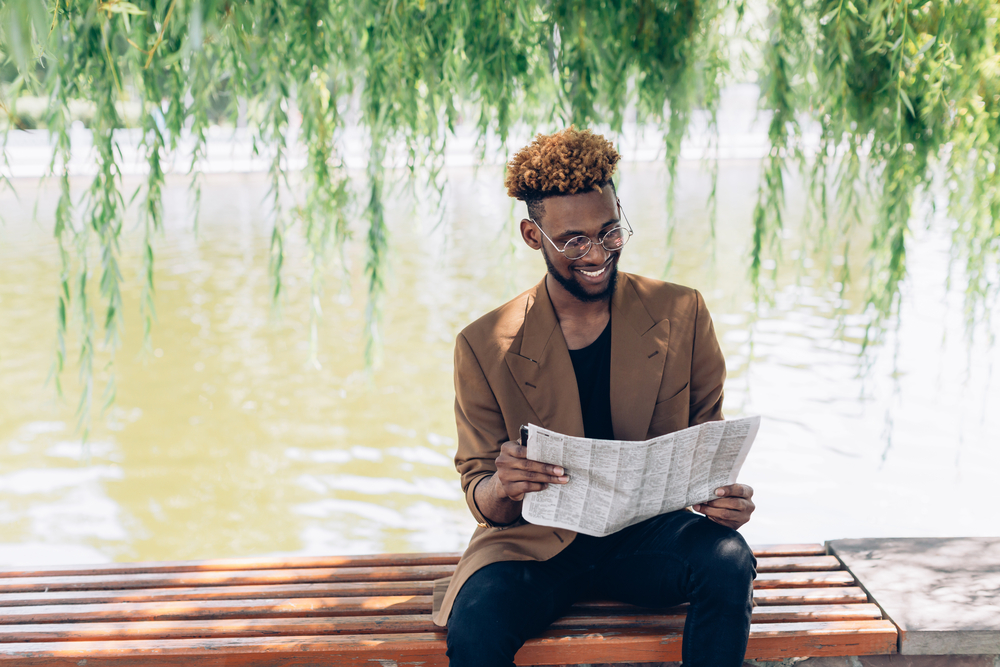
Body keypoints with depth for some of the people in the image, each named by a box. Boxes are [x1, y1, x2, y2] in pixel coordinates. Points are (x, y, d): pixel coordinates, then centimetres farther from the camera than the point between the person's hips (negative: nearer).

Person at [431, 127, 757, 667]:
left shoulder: (681, 314, 1)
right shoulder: (484, 346, -4)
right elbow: (481, 497, -1)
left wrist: (724, 495, -16)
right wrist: (504, 487, -27)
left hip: (648, 532, 2)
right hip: (534, 540, -2)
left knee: (728, 561, -29)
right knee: (474, 623, -33)